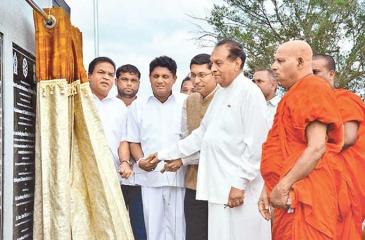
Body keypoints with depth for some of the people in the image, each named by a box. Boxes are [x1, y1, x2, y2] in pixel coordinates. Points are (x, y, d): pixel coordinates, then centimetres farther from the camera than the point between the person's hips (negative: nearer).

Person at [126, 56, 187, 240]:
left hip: (179, 176, -1)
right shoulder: (138, 105, 9)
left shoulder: (186, 102, 4)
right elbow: (133, 141, 12)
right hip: (150, 177, 1)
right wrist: (140, 161, -7)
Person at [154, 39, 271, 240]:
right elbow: (202, 134, 21)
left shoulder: (250, 93, -8)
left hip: (240, 189, -8)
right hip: (219, 187, 8)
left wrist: (240, 183, -16)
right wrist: (164, 155, 20)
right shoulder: (220, 94, 17)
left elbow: (255, 145, -14)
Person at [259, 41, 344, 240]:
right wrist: (269, 188, 11)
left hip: (303, 194, -9)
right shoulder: (295, 95, 19)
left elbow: (317, 148, -20)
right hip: (289, 195, 9)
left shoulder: (313, 89, -10)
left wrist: (283, 186, -19)